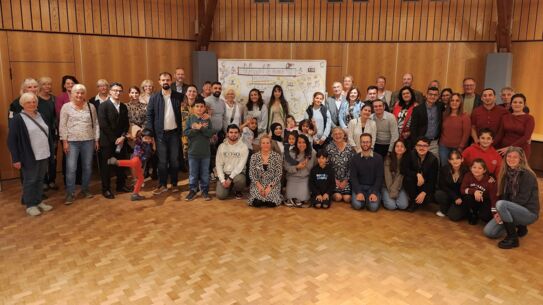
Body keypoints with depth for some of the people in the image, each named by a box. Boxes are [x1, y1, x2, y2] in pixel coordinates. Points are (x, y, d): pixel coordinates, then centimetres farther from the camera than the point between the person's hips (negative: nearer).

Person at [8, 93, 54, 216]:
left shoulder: (40, 116, 10)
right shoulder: (17, 119, -9)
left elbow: (48, 134, 17)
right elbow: (11, 140, -11)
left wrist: (51, 151, 13)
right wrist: (15, 159, -14)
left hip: (44, 155, 6)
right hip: (29, 157, -6)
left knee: (40, 179, 15)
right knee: (30, 181, 6)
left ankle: (38, 201, 29)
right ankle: (30, 205, 18)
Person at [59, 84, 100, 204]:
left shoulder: (91, 106, 6)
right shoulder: (66, 107, 0)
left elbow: (96, 124, 8)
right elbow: (62, 126, -1)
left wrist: (97, 140, 4)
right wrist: (64, 141, -7)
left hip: (88, 141, 2)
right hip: (72, 141, -2)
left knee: (87, 167, 9)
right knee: (71, 168, -4)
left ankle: (85, 189, 24)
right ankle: (70, 193, 6)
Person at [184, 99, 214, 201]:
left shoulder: (207, 119, 0)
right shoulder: (190, 118, 1)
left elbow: (210, 134, -11)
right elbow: (186, 132, -8)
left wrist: (200, 127, -20)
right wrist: (196, 128, -19)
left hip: (205, 151, 0)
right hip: (193, 151, 0)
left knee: (205, 173, 9)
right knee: (193, 173, 9)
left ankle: (205, 190, 20)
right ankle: (192, 190, 21)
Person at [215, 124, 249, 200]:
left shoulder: (243, 147, -6)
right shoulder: (222, 146, 3)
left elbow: (241, 165, -13)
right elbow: (219, 164, 0)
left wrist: (230, 178, -22)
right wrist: (222, 180, -12)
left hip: (237, 173, -2)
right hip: (224, 173, 2)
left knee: (240, 180, -38)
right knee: (221, 195, -18)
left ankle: (237, 191, 0)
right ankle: (228, 187, 20)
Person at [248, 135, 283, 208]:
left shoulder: (277, 156, -2)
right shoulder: (254, 157, 2)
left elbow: (279, 174, -5)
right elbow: (252, 174, 0)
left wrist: (270, 186, -16)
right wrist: (259, 186, -14)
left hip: (273, 184, -1)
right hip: (258, 184, 1)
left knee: (271, 203, -26)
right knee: (257, 202, -25)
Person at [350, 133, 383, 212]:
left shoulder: (378, 158, -2)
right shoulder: (355, 158, 0)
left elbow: (379, 177, -5)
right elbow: (353, 177, -3)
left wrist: (374, 193, -18)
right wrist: (358, 192, -18)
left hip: (373, 186, 0)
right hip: (359, 186, 1)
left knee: (373, 207, -24)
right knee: (357, 205, -25)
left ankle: (369, 198, 9)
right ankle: (363, 198, 8)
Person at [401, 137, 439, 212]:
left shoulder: (433, 159, -15)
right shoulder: (411, 154, -13)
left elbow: (432, 179, -17)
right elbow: (403, 170, -19)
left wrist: (424, 193, -27)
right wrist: (417, 175, -30)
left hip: (426, 185, -1)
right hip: (413, 184, 1)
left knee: (429, 198, -29)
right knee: (407, 178, -30)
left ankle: (416, 203, 9)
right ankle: (413, 200, -5)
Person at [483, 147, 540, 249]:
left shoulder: (527, 175, -17)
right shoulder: (506, 173, 3)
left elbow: (522, 199, -21)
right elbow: (503, 196, 4)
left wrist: (502, 211, -21)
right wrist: (499, 212, -11)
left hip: (529, 212, -7)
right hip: (514, 209, 7)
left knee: (501, 204, -34)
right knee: (488, 232, -5)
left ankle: (513, 238, -18)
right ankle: (519, 226, 17)